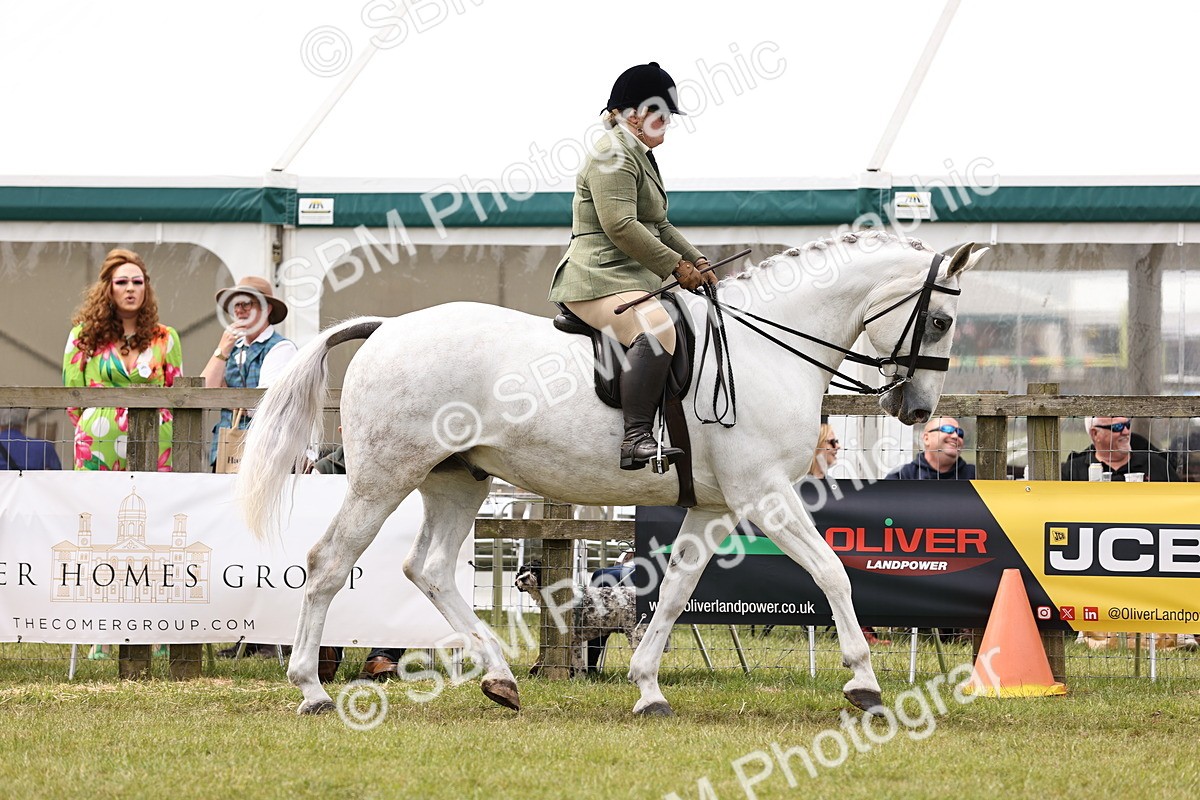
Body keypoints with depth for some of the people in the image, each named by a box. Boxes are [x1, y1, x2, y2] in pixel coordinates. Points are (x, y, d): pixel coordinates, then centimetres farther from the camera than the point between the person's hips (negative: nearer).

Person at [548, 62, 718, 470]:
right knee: (656, 330, -35)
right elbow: (620, 226, -21)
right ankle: (636, 438, -43)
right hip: (599, 279, -12)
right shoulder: (614, 155, -10)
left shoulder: (640, 156, 25)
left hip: (633, 279, 12)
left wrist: (695, 260, 15)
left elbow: (660, 226, 31)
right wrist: (676, 266, -17)